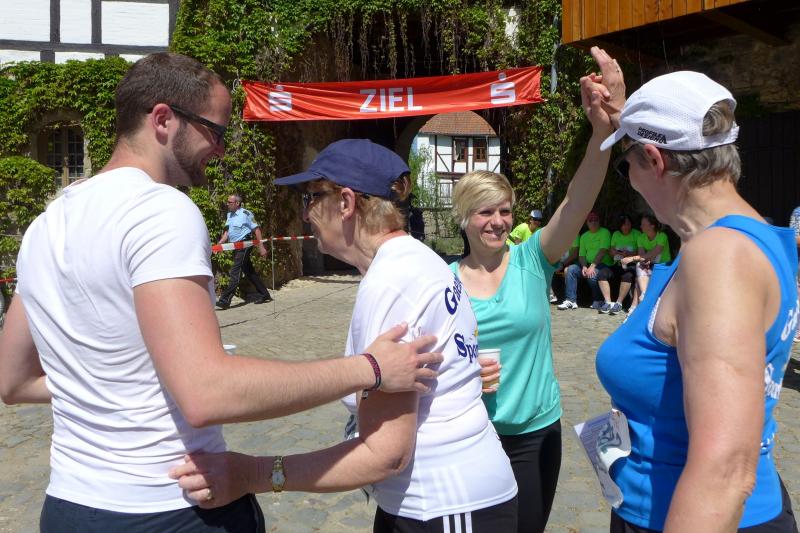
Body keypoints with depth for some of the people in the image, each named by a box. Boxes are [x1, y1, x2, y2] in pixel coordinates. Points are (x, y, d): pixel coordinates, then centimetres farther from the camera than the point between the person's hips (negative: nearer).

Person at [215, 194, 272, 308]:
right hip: (236, 247, 9)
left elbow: (256, 229, -10)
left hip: (244, 245, -8)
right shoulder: (229, 215, 13)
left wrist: (261, 247, -14)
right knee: (249, 272, 13)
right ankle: (264, 295, 22)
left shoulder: (246, 213, -10)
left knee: (235, 273, -12)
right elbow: (227, 232, 13)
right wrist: (219, 244, -1)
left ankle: (225, 300, -14)